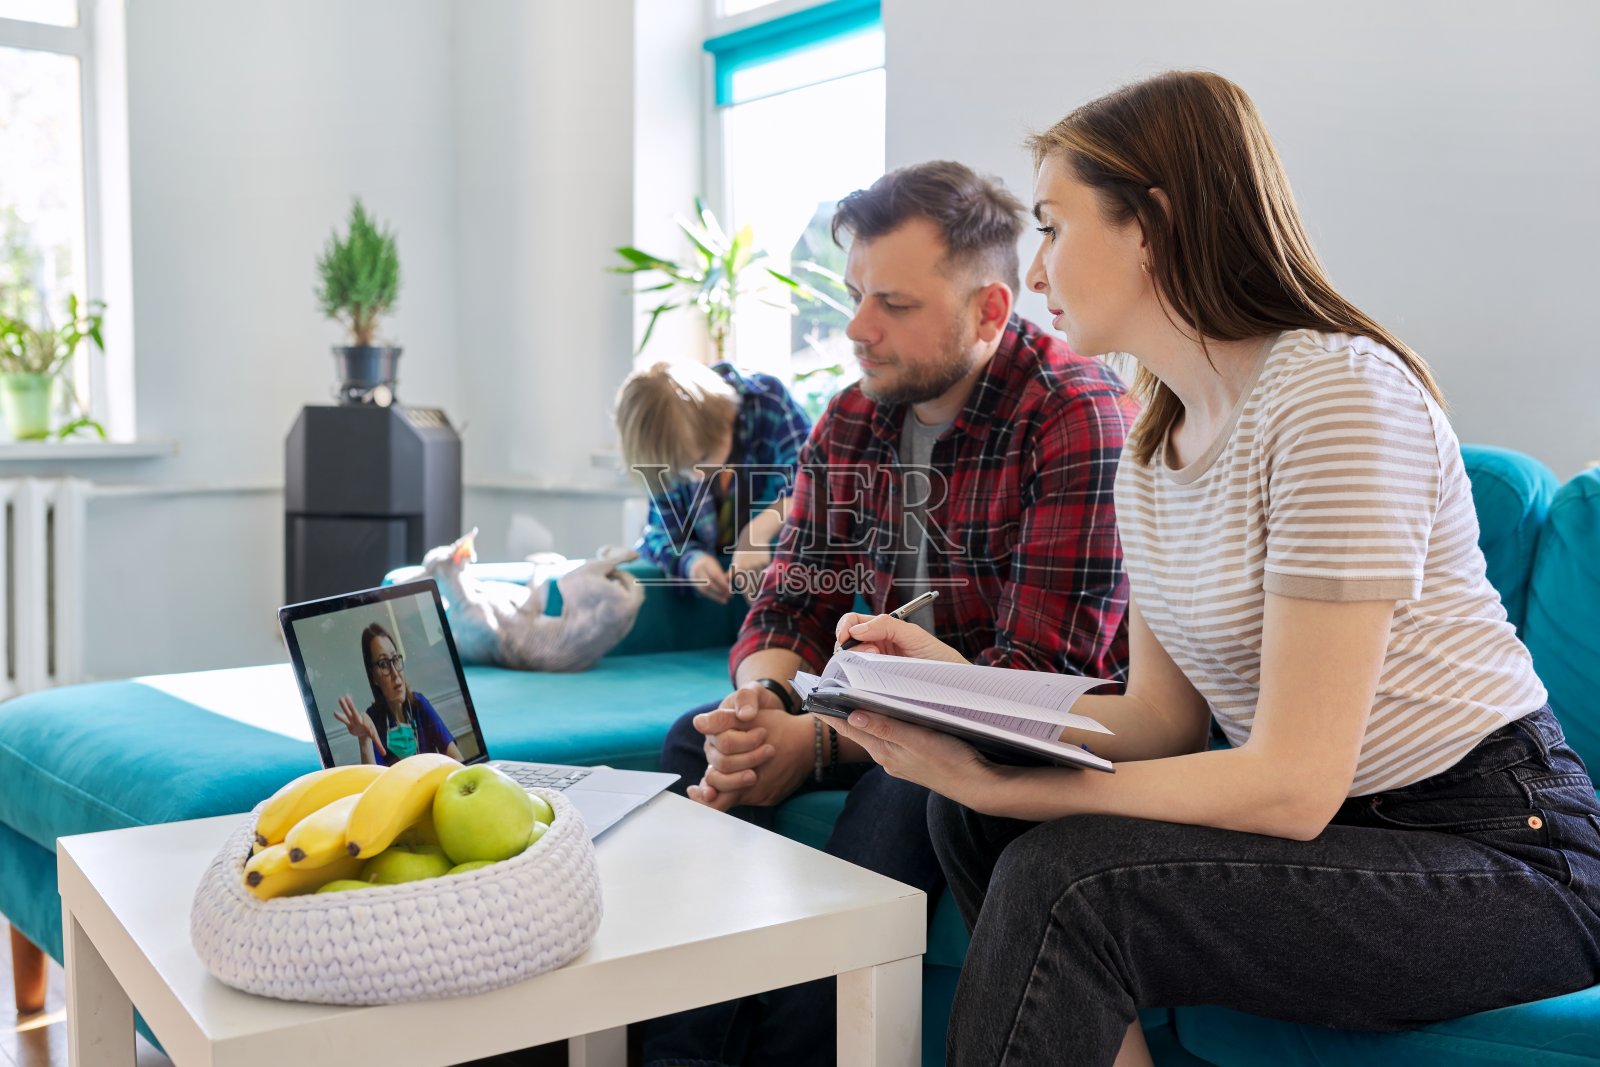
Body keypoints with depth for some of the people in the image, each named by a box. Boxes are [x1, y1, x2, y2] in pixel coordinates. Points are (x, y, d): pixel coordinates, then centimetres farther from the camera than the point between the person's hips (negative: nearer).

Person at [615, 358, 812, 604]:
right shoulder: (671, 448, -11)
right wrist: (691, 561, -30)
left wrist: (761, 528, -39)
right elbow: (665, 532, -7)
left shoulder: (768, 402, -19)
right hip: (714, 566, 2)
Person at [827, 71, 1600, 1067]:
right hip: (1338, 827, 8)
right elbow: (1164, 720, 6)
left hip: (1500, 847, -8)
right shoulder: (1152, 454, 8)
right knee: (969, 810, -5)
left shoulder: (1335, 391, -20)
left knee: (1065, 874, -25)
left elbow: (1293, 783, -23)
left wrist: (1005, 783, -23)